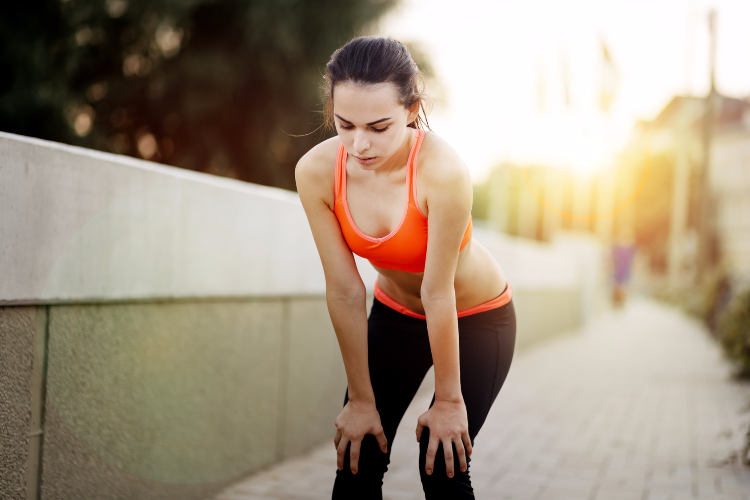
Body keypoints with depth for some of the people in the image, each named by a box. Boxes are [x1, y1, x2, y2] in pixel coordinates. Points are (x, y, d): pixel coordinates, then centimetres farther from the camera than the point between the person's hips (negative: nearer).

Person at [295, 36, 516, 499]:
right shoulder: (316, 171, -25)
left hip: (477, 318, -3)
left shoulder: (442, 171, -36)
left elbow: (437, 292, -29)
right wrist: (361, 399, -12)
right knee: (356, 462, -1)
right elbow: (344, 291, -20)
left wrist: (448, 399, -18)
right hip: (396, 313, 4)